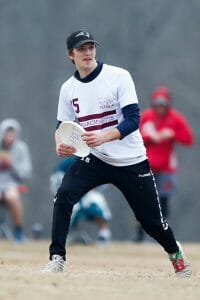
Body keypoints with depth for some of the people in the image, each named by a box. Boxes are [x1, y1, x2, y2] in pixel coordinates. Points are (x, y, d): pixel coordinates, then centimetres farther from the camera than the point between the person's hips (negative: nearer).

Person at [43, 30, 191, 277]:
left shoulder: (118, 77, -12)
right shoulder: (68, 88, 2)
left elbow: (133, 119, -18)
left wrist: (102, 137, -34)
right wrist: (60, 144, -14)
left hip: (131, 162, -3)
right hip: (94, 160, 3)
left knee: (151, 220, 5)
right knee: (63, 196, -23)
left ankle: (175, 253, 37)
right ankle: (57, 259, -15)